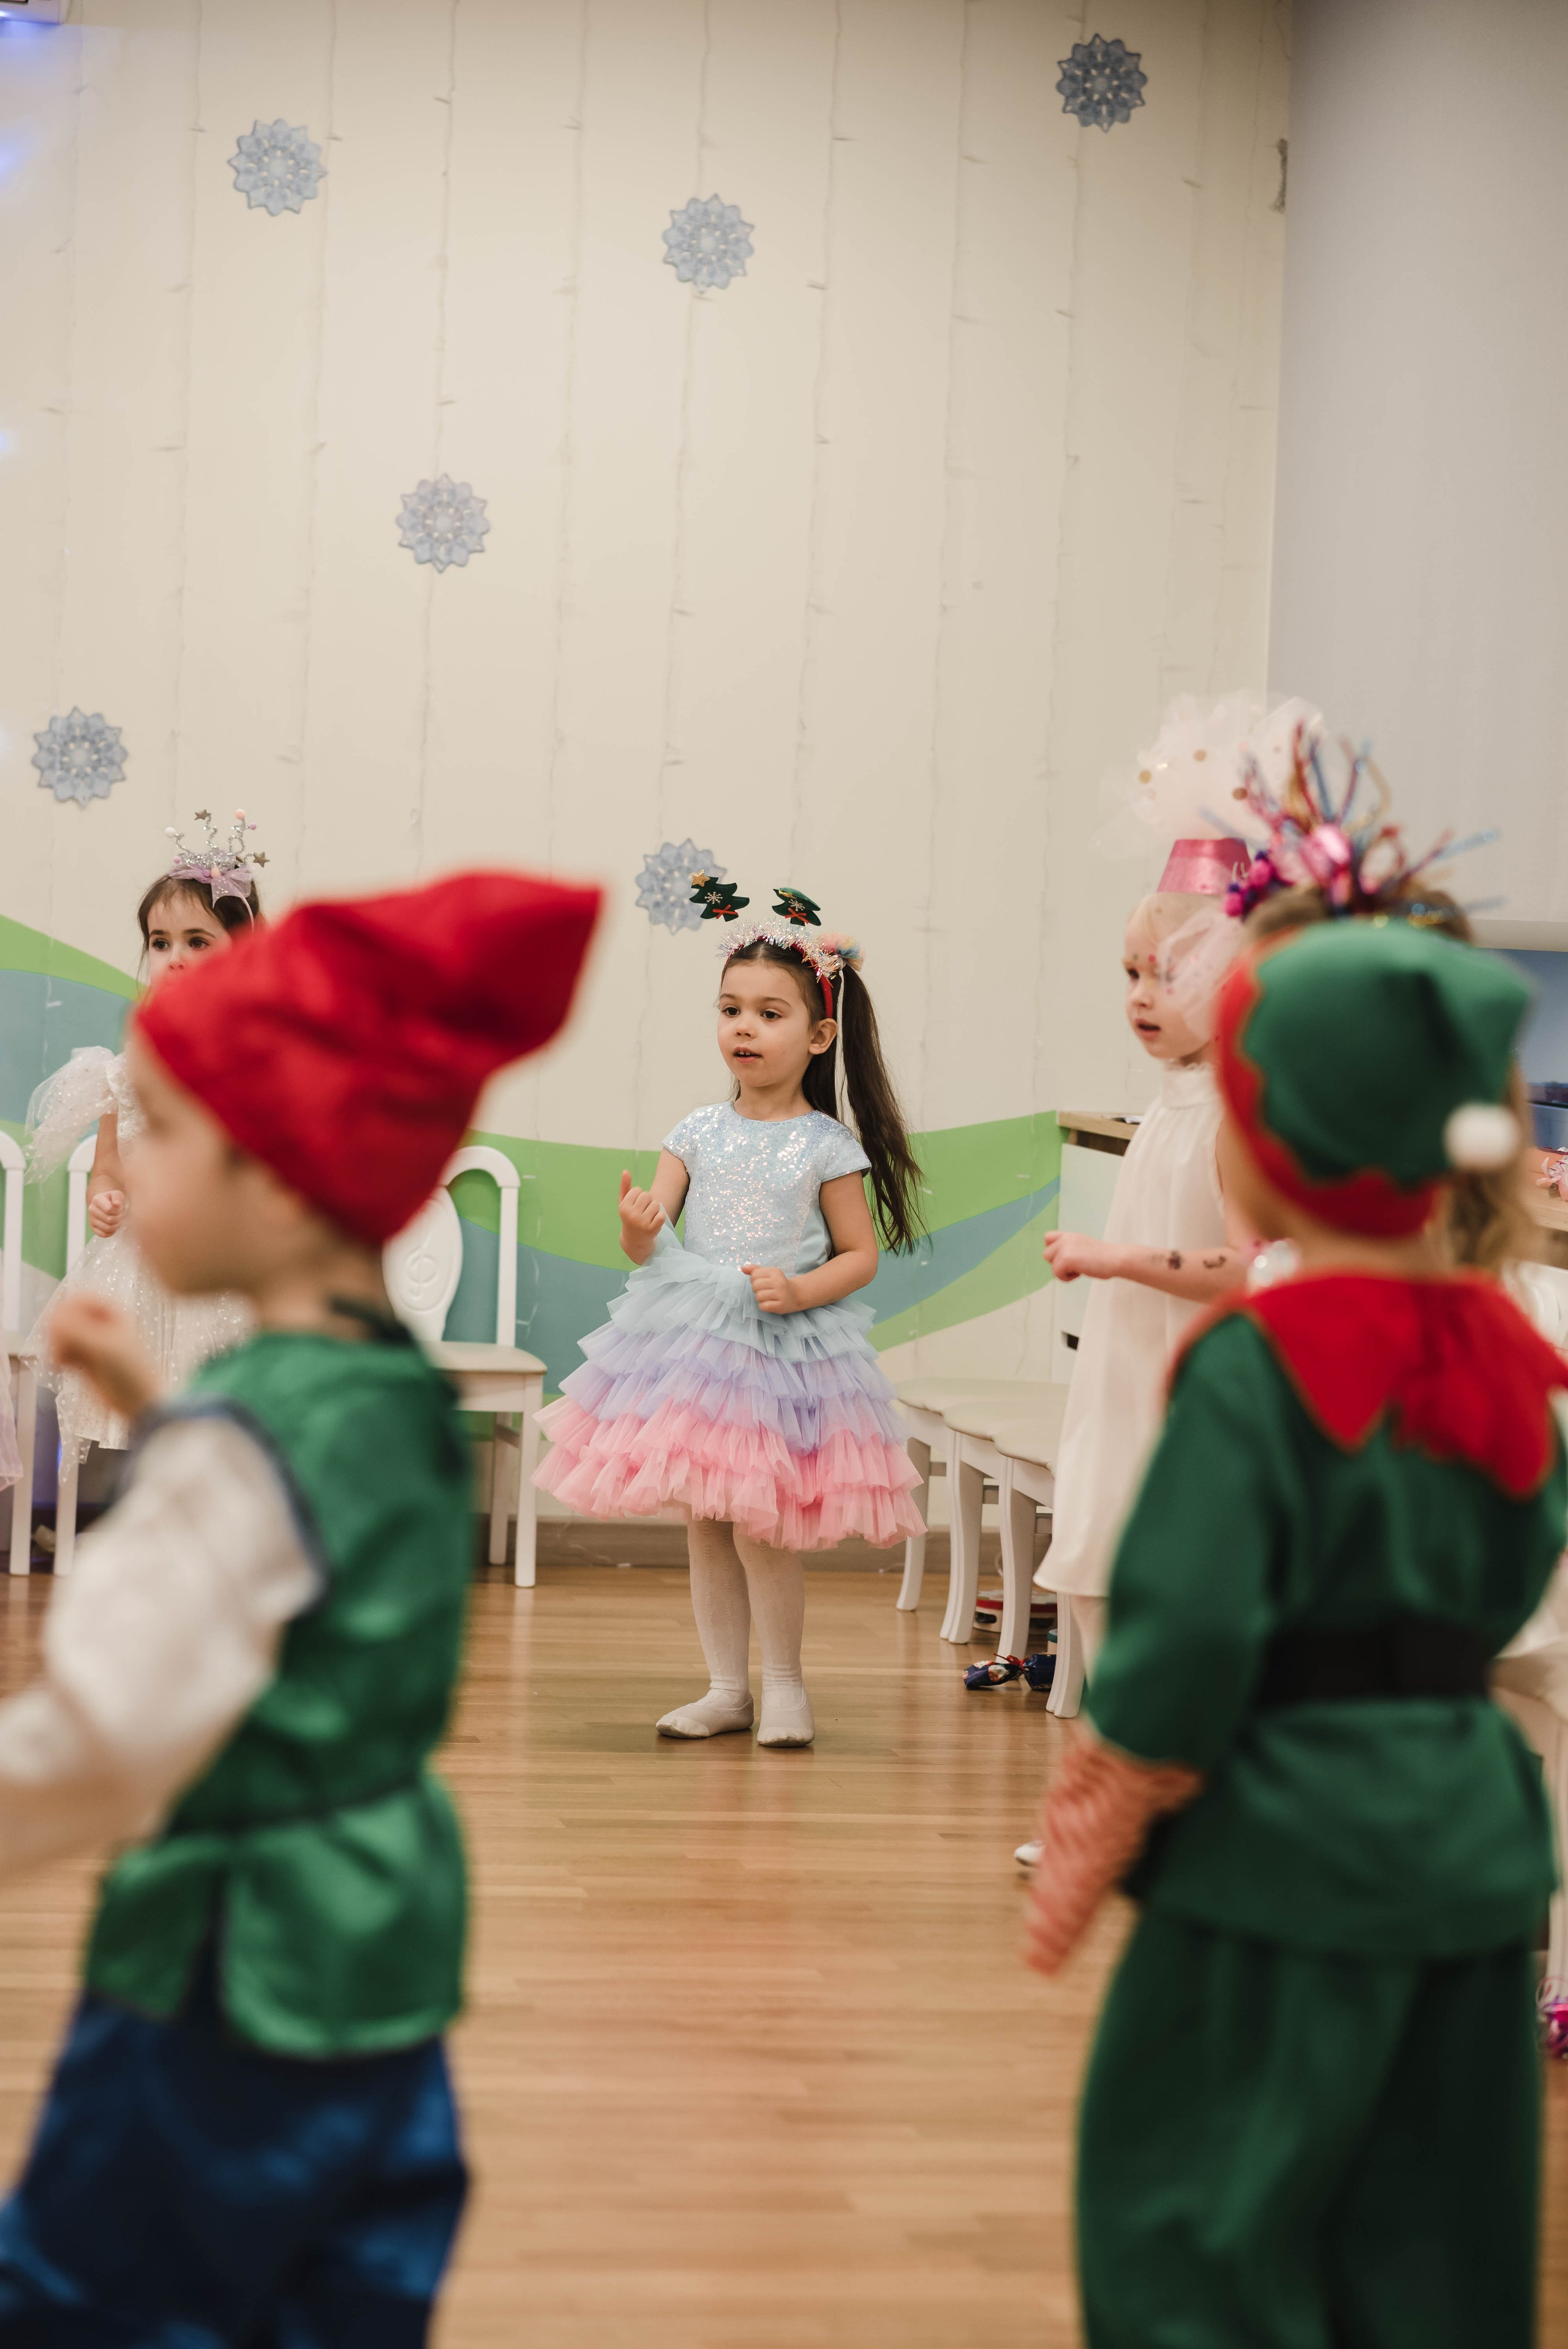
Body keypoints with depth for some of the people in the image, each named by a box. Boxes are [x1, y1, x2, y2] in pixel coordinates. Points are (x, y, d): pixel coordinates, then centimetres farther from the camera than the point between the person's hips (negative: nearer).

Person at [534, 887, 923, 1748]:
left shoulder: (826, 1146, -4)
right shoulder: (698, 1132, 5)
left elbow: (859, 1253, -1)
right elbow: (648, 1242, 5)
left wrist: (801, 1290, -18)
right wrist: (638, 1229, -18)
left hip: (787, 1346, -4)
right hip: (692, 1338, 4)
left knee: (759, 1525, -6)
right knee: (704, 1522, 8)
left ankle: (783, 1684, 12)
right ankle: (726, 1689, 19)